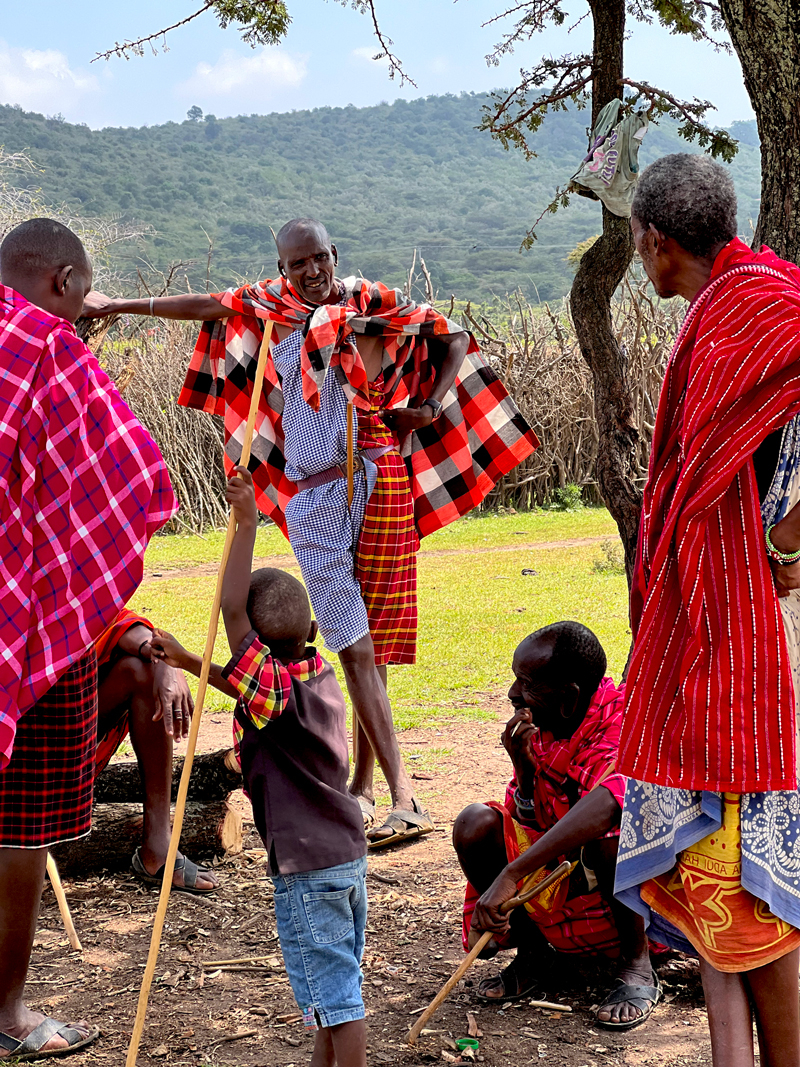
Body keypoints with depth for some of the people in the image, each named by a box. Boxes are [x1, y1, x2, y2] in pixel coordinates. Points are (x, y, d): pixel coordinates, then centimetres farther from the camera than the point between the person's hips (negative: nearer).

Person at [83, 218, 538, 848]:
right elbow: (204, 307, 26)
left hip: (376, 479, -1)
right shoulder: (269, 308, 14)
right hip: (311, 495, 2)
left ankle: (362, 784, 12)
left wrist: (430, 406, -5)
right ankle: (403, 794, -9)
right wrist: (117, 305, 35)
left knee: (373, 636, 1)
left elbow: (455, 339, 9)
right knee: (353, 643, -7)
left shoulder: (373, 303, 5)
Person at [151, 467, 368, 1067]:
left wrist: (247, 526, -27)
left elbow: (233, 612, -27)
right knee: (335, 982, 21)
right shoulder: (320, 676, 5)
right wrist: (189, 662, 19)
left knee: (332, 990, 0)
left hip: (307, 867, -9)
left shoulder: (274, 689, -19)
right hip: (347, 854, 9)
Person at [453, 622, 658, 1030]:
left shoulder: (625, 722, -26)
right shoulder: (538, 726, -4)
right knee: (475, 824, -15)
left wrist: (510, 875, -50)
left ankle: (636, 965, -15)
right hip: (555, 864, 6)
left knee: (608, 836, -38)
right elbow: (527, 822, 1)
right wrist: (523, 767, -21)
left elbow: (602, 806, -46)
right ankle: (530, 945, 2)